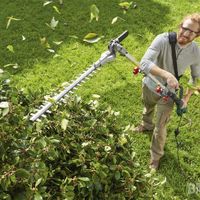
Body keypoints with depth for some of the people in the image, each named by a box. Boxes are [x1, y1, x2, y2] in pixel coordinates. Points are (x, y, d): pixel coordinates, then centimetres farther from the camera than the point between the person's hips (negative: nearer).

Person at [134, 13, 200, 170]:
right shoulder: (163, 40, -31)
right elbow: (144, 63, -43)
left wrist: (187, 98, -14)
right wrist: (167, 75, -57)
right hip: (150, 86, 1)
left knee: (160, 128, 7)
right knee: (148, 109, 32)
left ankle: (156, 155, 35)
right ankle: (147, 125, 68)